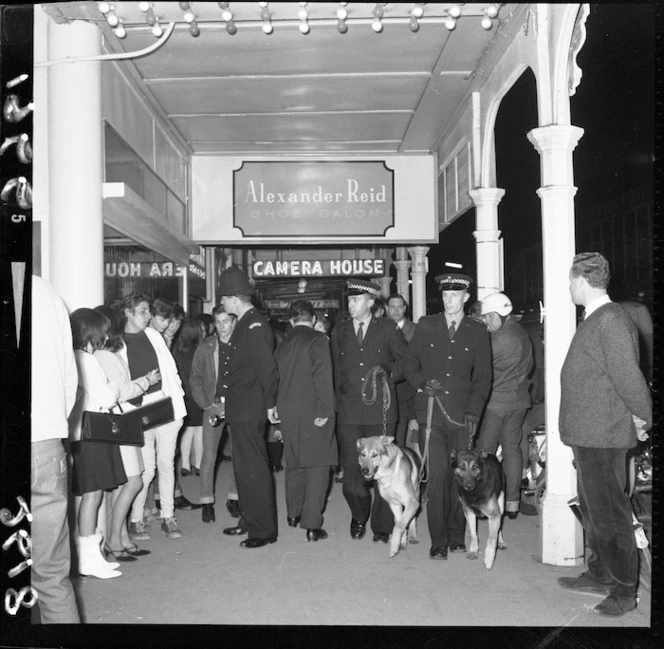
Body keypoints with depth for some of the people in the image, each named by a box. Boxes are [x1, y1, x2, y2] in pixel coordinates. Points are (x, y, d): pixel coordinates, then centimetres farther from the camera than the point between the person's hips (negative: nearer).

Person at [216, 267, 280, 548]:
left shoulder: (255, 326, -17)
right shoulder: (245, 324, 14)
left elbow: (268, 368, -19)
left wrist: (270, 404, -14)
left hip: (250, 411, -10)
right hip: (240, 409, 10)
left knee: (254, 469, -4)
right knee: (243, 467, 17)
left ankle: (265, 530, 6)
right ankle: (251, 521, 29)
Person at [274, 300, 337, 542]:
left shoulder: (283, 344, 10)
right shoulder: (318, 340, -9)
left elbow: (278, 377, 14)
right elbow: (322, 376, -18)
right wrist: (325, 411, -17)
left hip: (288, 413, 6)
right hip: (313, 413, -6)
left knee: (294, 464, 20)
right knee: (317, 466, 0)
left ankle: (293, 513, 33)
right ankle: (312, 525, -1)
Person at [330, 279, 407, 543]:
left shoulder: (387, 328, 6)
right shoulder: (339, 331, 13)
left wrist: (389, 373, -2)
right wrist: (338, 397, 11)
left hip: (380, 411, -2)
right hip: (349, 412, 2)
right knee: (351, 470, 0)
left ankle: (382, 527, 14)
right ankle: (359, 517, 25)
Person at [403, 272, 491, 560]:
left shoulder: (478, 331, 8)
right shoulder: (426, 326, 9)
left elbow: (483, 376, 7)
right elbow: (410, 363, 12)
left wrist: (473, 412, -2)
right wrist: (422, 383, -8)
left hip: (462, 416, 1)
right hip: (431, 414, -1)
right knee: (437, 474, -8)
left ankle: (456, 536, 18)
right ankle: (438, 542, 1)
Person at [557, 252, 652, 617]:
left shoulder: (612, 319, -19)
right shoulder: (592, 320, 13)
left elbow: (628, 375, -21)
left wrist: (642, 418, -11)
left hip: (604, 436, -10)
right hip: (587, 434, 10)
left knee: (610, 512, 0)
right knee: (592, 507, 20)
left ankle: (624, 591, 13)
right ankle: (599, 575, 34)